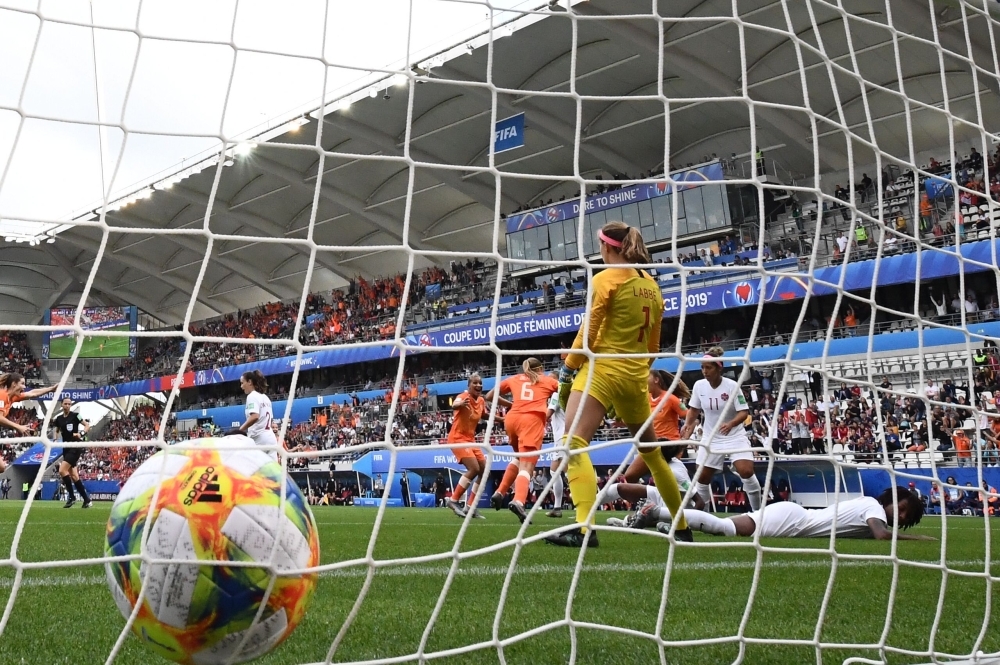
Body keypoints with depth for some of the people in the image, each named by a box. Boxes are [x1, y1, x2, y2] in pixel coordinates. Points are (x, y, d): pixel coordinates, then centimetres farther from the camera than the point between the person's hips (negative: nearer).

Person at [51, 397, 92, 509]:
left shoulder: (75, 415, -6)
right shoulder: (59, 419, 9)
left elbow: (87, 426, -4)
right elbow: (56, 431, 23)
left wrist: (81, 434, -20)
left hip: (75, 447, -7)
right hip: (66, 447, 7)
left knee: (62, 470, -18)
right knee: (73, 475, 4)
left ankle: (71, 496, -5)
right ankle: (87, 500, 10)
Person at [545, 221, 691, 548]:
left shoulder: (606, 278, -7)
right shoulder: (652, 285, 13)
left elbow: (588, 333, -11)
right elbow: (654, 344, 17)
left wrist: (567, 368, -2)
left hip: (602, 370, -7)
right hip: (636, 376, 8)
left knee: (574, 444, -17)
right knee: (650, 450, 21)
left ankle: (584, 529, -34)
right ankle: (682, 526, 30)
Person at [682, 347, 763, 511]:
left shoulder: (732, 386, -17)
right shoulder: (699, 385, -6)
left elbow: (743, 412, -19)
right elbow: (694, 409, 10)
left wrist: (731, 424, -37)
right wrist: (687, 424, -5)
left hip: (735, 437, -4)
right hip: (711, 439, 4)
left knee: (746, 471, -20)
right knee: (702, 478, 4)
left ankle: (758, 512, -2)